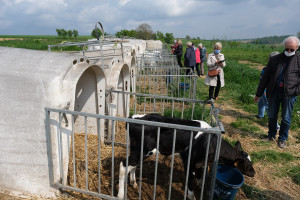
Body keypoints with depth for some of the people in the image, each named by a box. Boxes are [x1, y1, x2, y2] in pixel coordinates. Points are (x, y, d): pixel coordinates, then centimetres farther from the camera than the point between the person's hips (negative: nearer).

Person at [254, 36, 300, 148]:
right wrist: (259, 94, 6)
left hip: (289, 94, -2)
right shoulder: (275, 60, 5)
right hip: (274, 92, 2)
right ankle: (271, 136, 31)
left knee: (286, 118, 8)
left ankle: (282, 139, 26)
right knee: (271, 116, 12)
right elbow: (265, 77, 7)